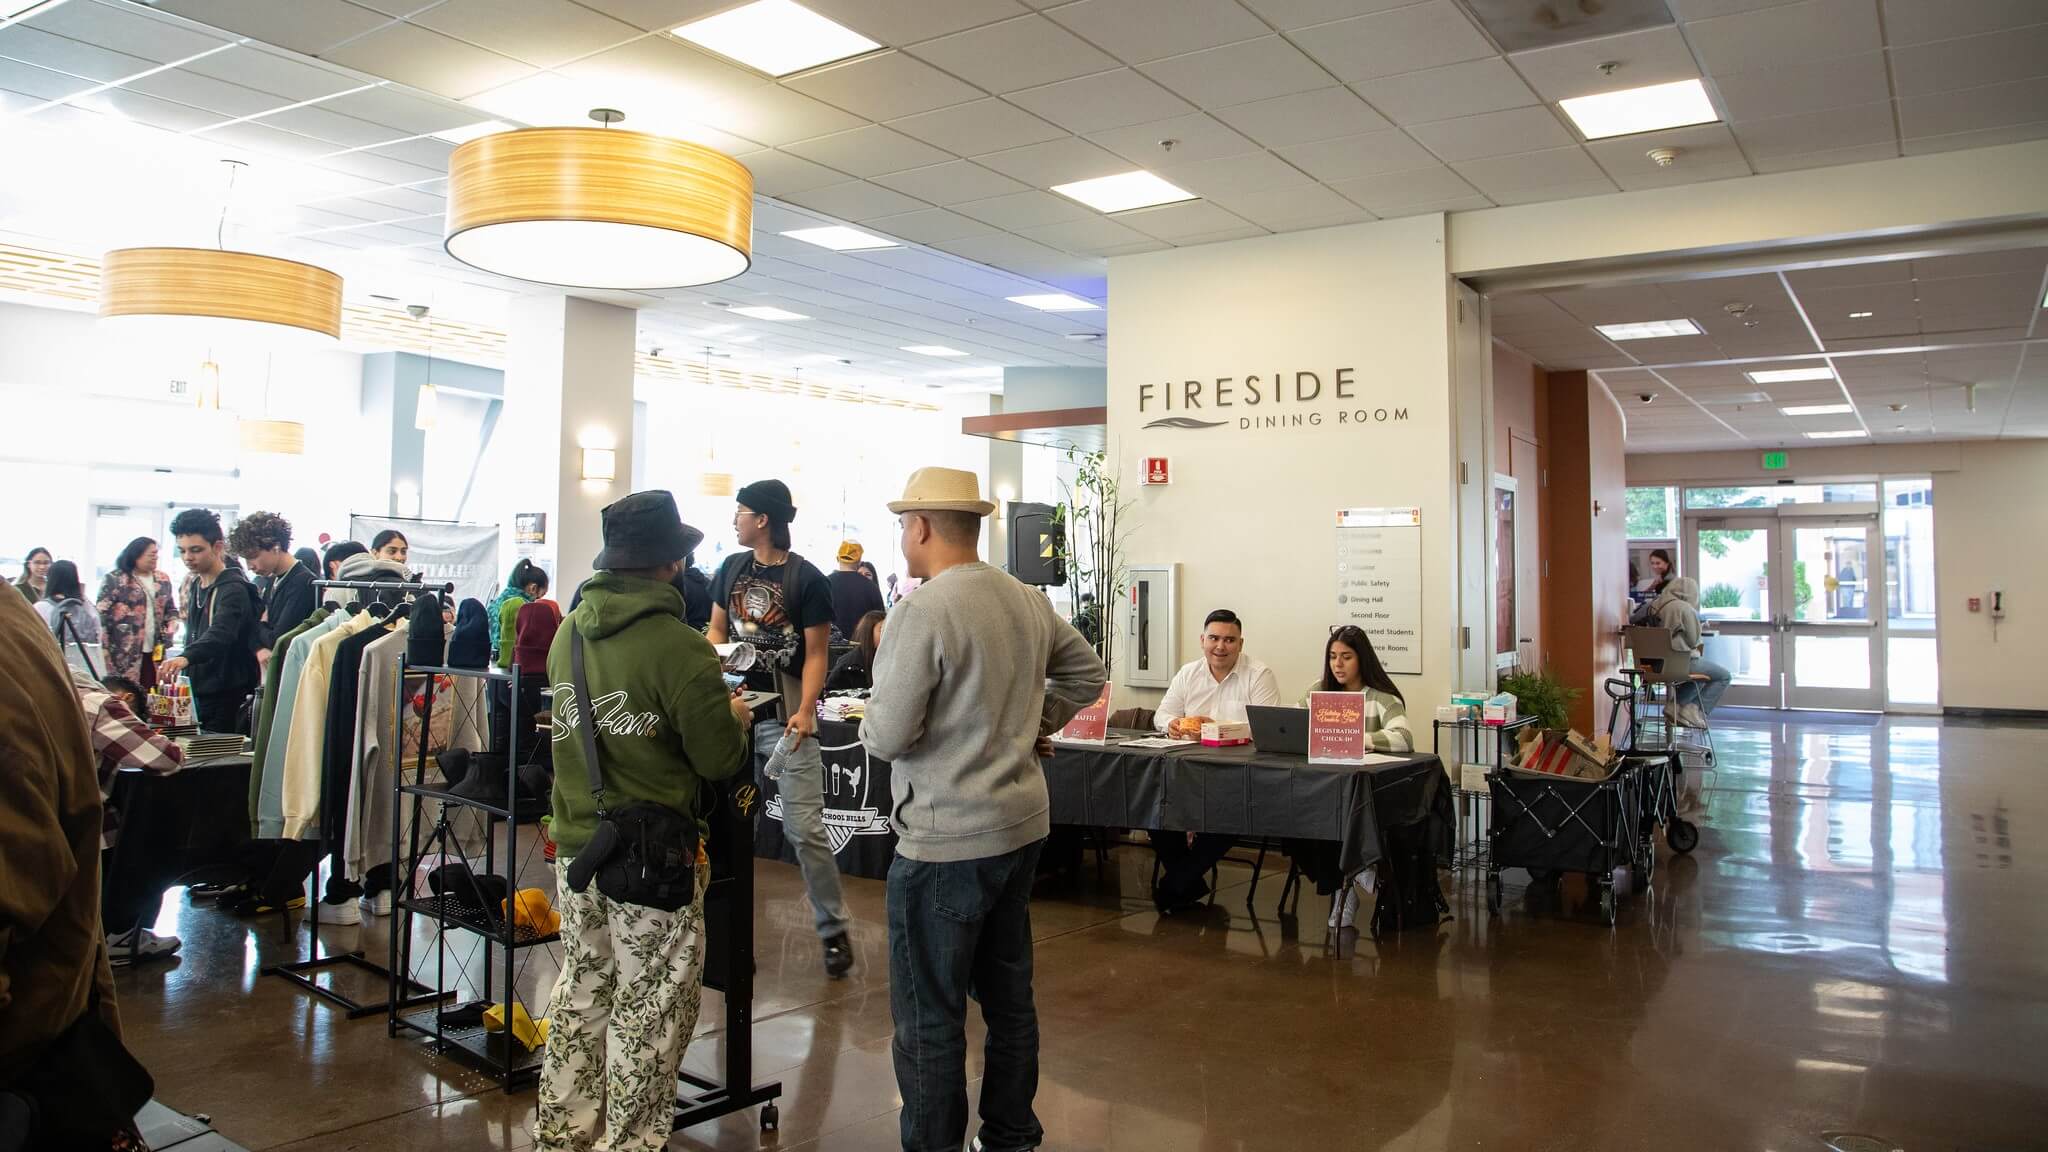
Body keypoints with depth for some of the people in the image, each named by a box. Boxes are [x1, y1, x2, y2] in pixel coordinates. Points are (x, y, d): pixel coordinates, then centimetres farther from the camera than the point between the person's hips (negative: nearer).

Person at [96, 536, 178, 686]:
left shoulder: (162, 580, 13)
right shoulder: (114, 580, -3)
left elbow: (170, 608, 24)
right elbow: (102, 616, -5)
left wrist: (172, 622, 1)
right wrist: (104, 652, -10)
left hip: (154, 652, 5)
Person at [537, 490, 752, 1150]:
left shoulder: (568, 632, 3)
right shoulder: (678, 648, -19)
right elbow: (720, 761, -14)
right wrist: (736, 719, 8)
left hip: (575, 845, 7)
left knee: (582, 990, 21)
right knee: (650, 1007, 7)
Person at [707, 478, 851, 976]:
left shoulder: (807, 579, -7)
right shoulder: (732, 567, 9)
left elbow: (816, 653, -6)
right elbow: (717, 630, 16)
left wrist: (805, 710, -20)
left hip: (785, 714, -5)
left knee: (805, 828, -6)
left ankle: (833, 929, 6)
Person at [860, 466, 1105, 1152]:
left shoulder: (922, 612, -19)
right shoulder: (1028, 602, 5)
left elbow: (887, 736, -19)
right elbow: (1088, 673, 18)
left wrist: (868, 719, 2)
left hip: (947, 840, -8)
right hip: (1023, 824, 8)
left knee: (929, 1019, 5)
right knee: (1008, 996, 20)